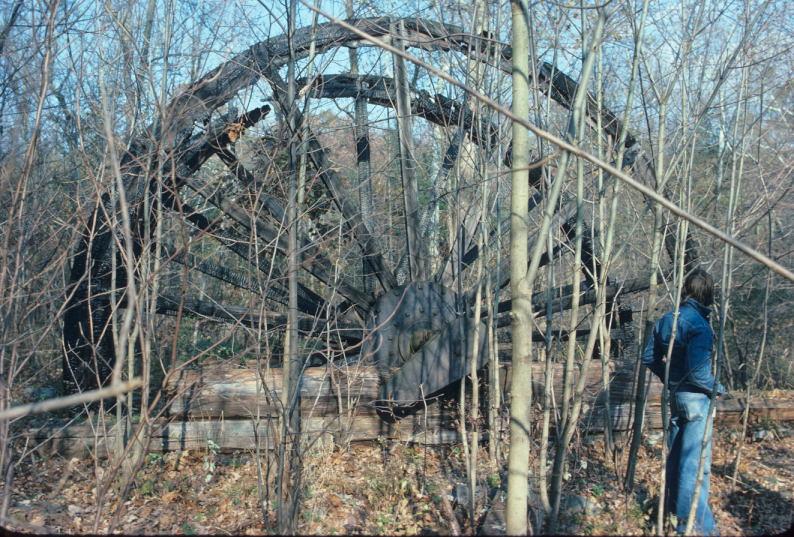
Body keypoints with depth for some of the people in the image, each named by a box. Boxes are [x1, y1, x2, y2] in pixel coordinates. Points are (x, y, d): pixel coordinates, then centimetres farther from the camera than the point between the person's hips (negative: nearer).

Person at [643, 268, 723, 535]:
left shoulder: (666, 320, 3)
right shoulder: (699, 325, -21)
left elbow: (649, 357, 9)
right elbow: (698, 371, -26)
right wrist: (717, 387, -10)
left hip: (674, 394, 8)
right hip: (696, 397, -8)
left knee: (675, 453, 19)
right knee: (696, 460, 0)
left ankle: (673, 506, 33)